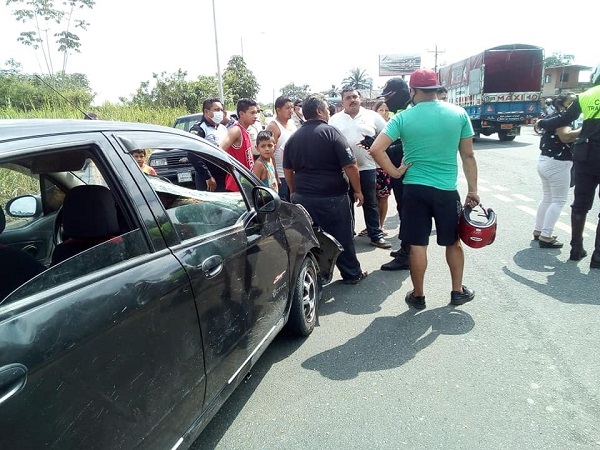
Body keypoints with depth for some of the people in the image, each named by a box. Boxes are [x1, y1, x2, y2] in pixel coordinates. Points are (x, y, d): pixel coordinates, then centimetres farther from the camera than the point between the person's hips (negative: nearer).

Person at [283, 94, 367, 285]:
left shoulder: (293, 137, 8)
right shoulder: (330, 132, -10)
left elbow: (288, 169, 15)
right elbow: (350, 165, -15)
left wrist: (294, 191, 26)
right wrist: (357, 190, -4)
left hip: (302, 196, 6)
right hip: (332, 197, -5)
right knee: (342, 237, 8)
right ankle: (352, 274, 22)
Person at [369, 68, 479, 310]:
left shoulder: (402, 118, -6)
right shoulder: (459, 113, -1)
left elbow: (376, 149, -15)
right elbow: (468, 156, 2)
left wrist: (394, 172, -4)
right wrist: (473, 190, 9)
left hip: (415, 189, -1)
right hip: (447, 190, 1)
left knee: (417, 245, 8)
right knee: (453, 242, 18)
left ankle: (418, 296, 20)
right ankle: (458, 291, 31)